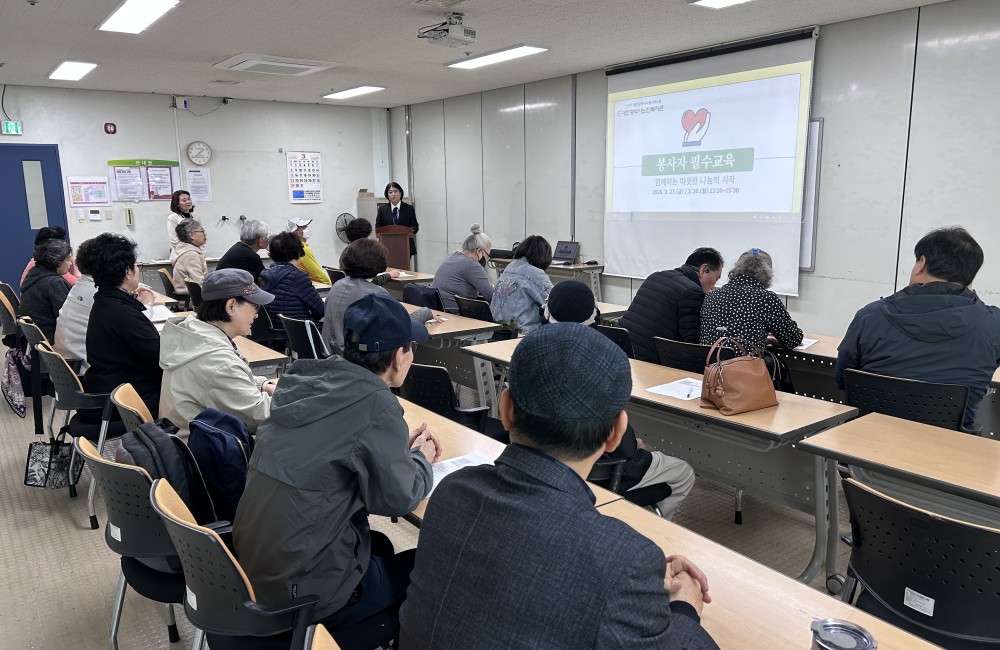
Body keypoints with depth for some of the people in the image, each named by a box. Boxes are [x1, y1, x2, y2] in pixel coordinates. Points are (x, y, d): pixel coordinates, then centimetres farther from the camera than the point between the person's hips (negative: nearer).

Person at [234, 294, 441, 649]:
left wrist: (401, 447, 11)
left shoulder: (309, 377, -1)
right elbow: (396, 498, -14)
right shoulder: (375, 403, -22)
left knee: (381, 545, 28)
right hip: (302, 588, -7)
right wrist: (421, 459, 4)